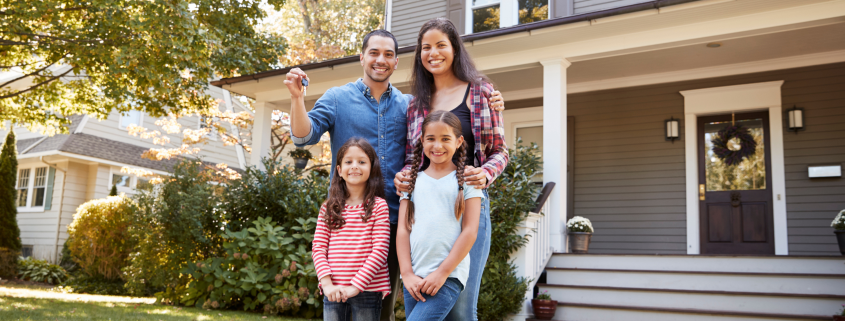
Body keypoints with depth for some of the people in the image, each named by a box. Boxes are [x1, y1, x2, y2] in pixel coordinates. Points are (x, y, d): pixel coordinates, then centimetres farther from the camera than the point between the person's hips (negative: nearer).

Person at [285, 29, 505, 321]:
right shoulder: (337, 98, 5)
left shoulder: (408, 105, 11)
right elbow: (303, 136, -4)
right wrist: (297, 97, -21)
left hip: (393, 221, 3)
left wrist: (487, 109, -4)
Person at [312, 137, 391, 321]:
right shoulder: (329, 208, 7)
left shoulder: (378, 206, -2)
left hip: (367, 290, -3)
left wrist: (356, 285, -14)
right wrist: (327, 283, -10)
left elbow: (380, 250, -8)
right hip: (333, 292, 3)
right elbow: (318, 247, 3)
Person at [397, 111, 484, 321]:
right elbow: (403, 230, 8)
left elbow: (469, 232, -3)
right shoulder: (413, 181, 12)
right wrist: (407, 273, -3)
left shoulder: (466, 179, 3)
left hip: (449, 277, -4)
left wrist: (442, 272, -9)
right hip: (414, 278, 4)